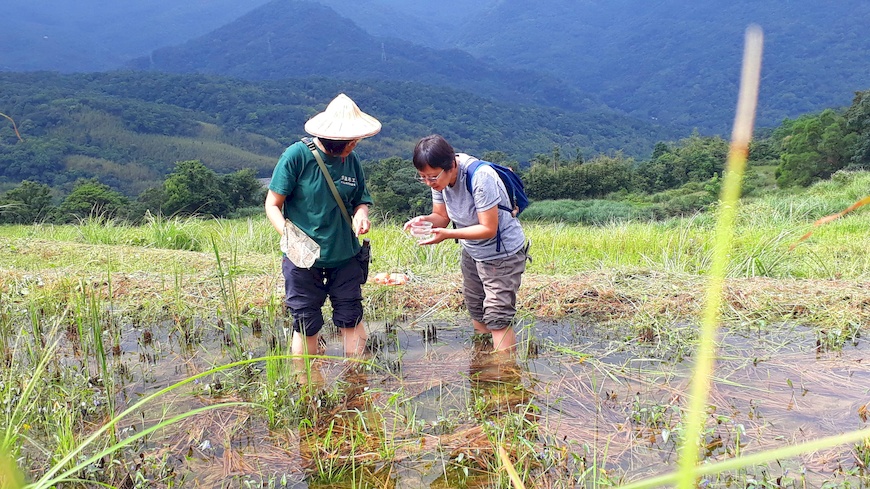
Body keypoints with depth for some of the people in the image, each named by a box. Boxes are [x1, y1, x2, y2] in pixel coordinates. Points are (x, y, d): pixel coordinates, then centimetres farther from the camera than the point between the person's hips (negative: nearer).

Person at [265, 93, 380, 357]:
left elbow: (361, 200, 11)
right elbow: (272, 204, -8)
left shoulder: (351, 159, 1)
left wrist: (361, 215, -13)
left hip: (346, 256, 3)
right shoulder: (297, 155, -12)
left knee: (351, 318, 6)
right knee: (306, 323, 8)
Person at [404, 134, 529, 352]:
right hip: (471, 252, 8)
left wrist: (448, 234, -37)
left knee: (497, 317, -8)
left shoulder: (480, 177, -32)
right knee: (476, 310, 18)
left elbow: (488, 228, -30)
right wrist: (425, 219, -24)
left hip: (503, 254, -8)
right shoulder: (440, 178, -10)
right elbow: (442, 216, -1)